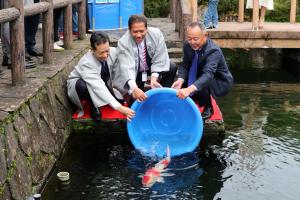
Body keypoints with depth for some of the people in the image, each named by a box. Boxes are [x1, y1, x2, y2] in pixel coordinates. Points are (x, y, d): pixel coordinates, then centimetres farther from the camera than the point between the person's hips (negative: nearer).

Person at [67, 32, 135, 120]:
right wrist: (119, 107, -56)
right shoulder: (86, 63, -38)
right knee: (82, 85, -39)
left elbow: (116, 72, -4)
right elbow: (98, 87, -48)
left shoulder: (114, 52, -23)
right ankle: (94, 106, -11)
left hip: (102, 83, 5)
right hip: (78, 85, -5)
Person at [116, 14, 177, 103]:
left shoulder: (156, 34, -23)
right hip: (135, 71, -2)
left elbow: (159, 59, -20)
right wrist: (134, 88, -58)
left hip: (152, 66, 3)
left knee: (172, 68, -20)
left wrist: (154, 78, -36)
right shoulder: (123, 43, -30)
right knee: (137, 96, -21)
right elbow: (127, 68, -41)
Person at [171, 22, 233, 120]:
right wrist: (180, 80, -30)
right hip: (199, 77, 6)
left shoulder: (213, 51, -33)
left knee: (201, 85, -36)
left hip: (220, 82, -6)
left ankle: (208, 108, -6)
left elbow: (208, 75, -46)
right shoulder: (187, 45, -13)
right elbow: (185, 65, -7)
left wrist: (189, 89, -62)